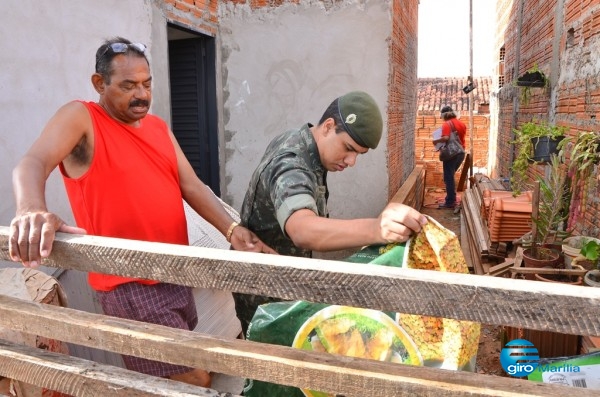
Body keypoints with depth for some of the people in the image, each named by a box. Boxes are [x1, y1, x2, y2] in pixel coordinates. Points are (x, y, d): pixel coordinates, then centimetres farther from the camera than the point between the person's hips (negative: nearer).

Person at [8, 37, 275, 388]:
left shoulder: (158, 126, 12)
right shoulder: (80, 118, -6)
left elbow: (192, 186, 5)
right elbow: (32, 164, -23)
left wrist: (232, 230, -10)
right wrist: (31, 210, -46)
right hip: (130, 285, -7)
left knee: (184, 372, 20)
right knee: (194, 378, -5)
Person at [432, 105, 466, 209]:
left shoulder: (447, 124, -12)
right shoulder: (461, 124, 11)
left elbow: (445, 138, -25)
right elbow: (462, 137, 18)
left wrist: (436, 141, -10)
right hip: (460, 153, 8)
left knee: (448, 178, -2)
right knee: (450, 176, 20)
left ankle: (450, 203, -1)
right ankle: (452, 198, 23)